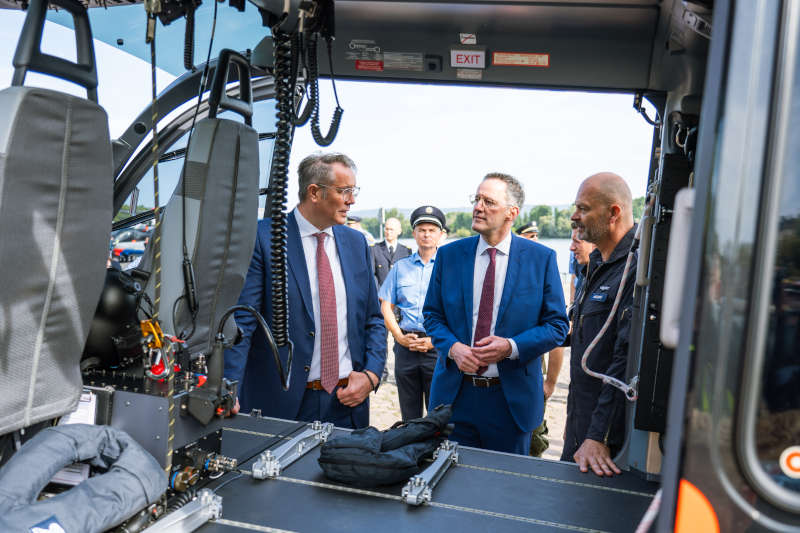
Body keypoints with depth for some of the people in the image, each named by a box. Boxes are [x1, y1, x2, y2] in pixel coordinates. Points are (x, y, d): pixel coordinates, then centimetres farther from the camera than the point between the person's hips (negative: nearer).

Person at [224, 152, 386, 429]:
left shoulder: (356, 242, 8)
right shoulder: (263, 237, -8)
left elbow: (373, 320, 13)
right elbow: (241, 321, -12)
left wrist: (371, 375, -2)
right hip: (283, 404, -4)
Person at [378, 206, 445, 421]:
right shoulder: (400, 267, 13)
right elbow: (386, 306, 11)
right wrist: (399, 336, -3)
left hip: (438, 346, -2)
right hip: (405, 345, 3)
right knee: (409, 413, 10)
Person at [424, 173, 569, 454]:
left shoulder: (541, 258, -4)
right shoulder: (448, 254, 2)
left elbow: (557, 325, -3)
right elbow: (432, 314, 7)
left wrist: (511, 347, -17)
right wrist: (452, 346, -12)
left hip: (511, 397, -1)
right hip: (454, 393, 2)